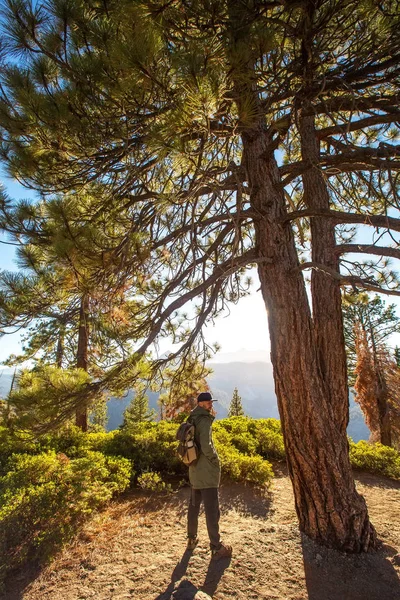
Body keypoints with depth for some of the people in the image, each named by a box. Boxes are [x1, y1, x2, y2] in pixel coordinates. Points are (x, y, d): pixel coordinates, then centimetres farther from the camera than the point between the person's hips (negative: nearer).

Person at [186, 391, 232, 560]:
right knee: (212, 510, 4)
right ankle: (216, 548, 14)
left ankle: (191, 539, 35)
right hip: (207, 472, -8)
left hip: (194, 470, 8)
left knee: (194, 506, 21)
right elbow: (206, 446, -28)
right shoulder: (204, 421, -20)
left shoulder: (192, 420, 5)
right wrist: (215, 459, -11)